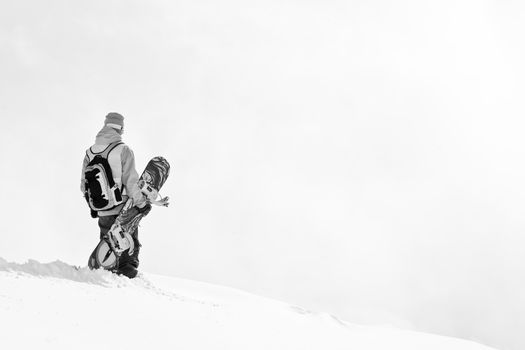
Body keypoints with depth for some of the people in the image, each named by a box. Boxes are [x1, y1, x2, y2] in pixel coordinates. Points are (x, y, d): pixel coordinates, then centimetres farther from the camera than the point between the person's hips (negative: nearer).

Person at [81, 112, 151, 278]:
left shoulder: (90, 152, 3)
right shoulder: (123, 150, -13)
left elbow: (84, 185, 8)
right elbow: (131, 181, -16)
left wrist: (93, 206, 21)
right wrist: (142, 203, -5)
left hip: (103, 212, 4)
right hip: (124, 208, -4)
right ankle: (128, 267, 3)